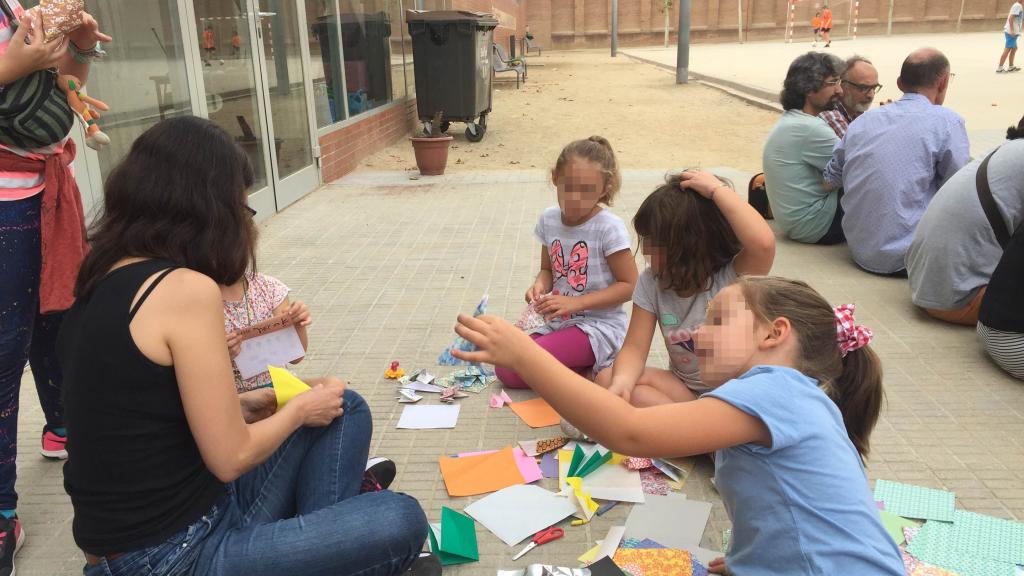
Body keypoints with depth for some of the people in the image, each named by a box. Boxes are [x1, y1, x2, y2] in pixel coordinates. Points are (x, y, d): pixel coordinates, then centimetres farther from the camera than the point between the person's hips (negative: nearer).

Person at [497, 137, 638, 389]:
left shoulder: (609, 227, -15)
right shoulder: (549, 219, 3)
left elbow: (629, 285, -13)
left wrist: (575, 303, -20)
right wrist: (540, 285, -10)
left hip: (598, 327, -7)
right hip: (559, 323, 7)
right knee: (506, 373, -8)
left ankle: (595, 370, -4)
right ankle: (586, 364, 3)